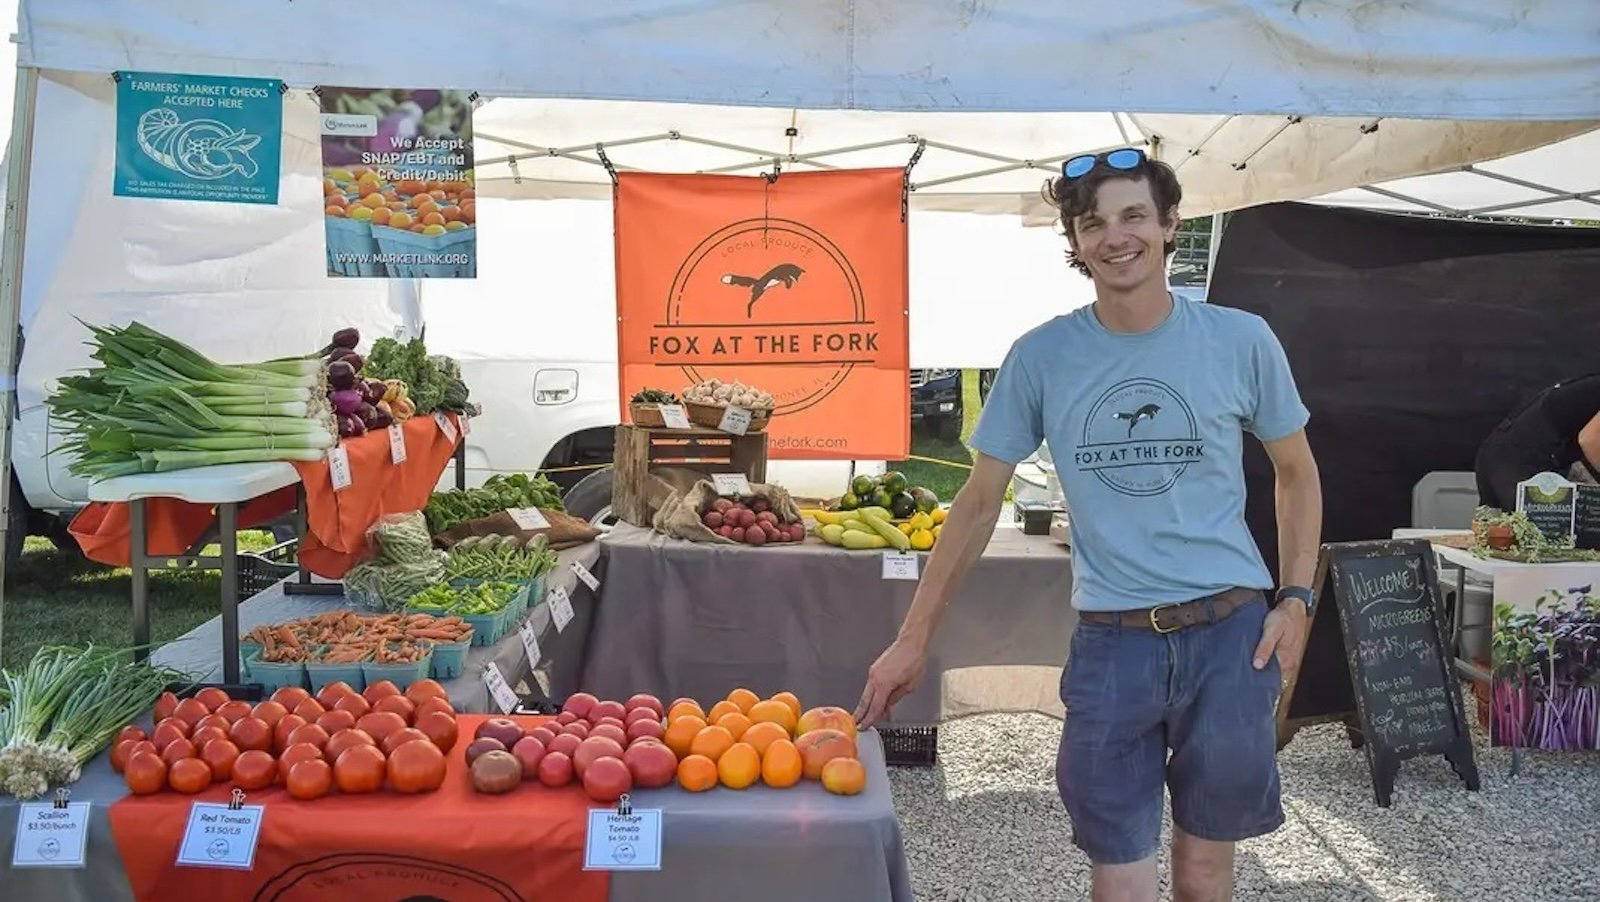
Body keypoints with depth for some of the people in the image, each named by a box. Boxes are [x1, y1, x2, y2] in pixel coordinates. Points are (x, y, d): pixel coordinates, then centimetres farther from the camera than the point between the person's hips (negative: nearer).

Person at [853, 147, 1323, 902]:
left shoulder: (1240, 340, -1)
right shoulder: (1040, 357, -2)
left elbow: (1297, 475, 11)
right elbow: (979, 502, 3)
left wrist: (1296, 600, -1)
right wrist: (913, 638, 1)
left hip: (1230, 631, 1)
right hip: (1110, 641, 0)